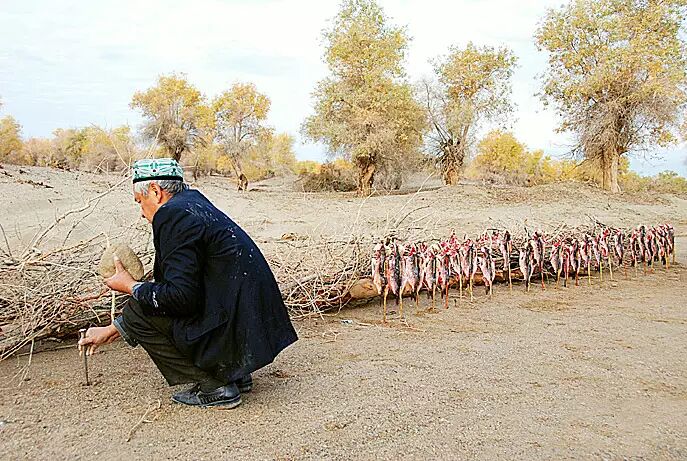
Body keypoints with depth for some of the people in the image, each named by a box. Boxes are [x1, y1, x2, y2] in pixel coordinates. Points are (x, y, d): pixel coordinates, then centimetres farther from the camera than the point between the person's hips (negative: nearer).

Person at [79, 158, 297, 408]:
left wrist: (131, 287, -2)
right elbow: (174, 284, 21)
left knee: (137, 312, -3)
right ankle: (234, 373, 20)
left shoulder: (173, 214, -13)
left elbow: (181, 296, -21)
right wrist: (113, 330, 26)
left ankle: (215, 387, 2)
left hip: (235, 329, -9)